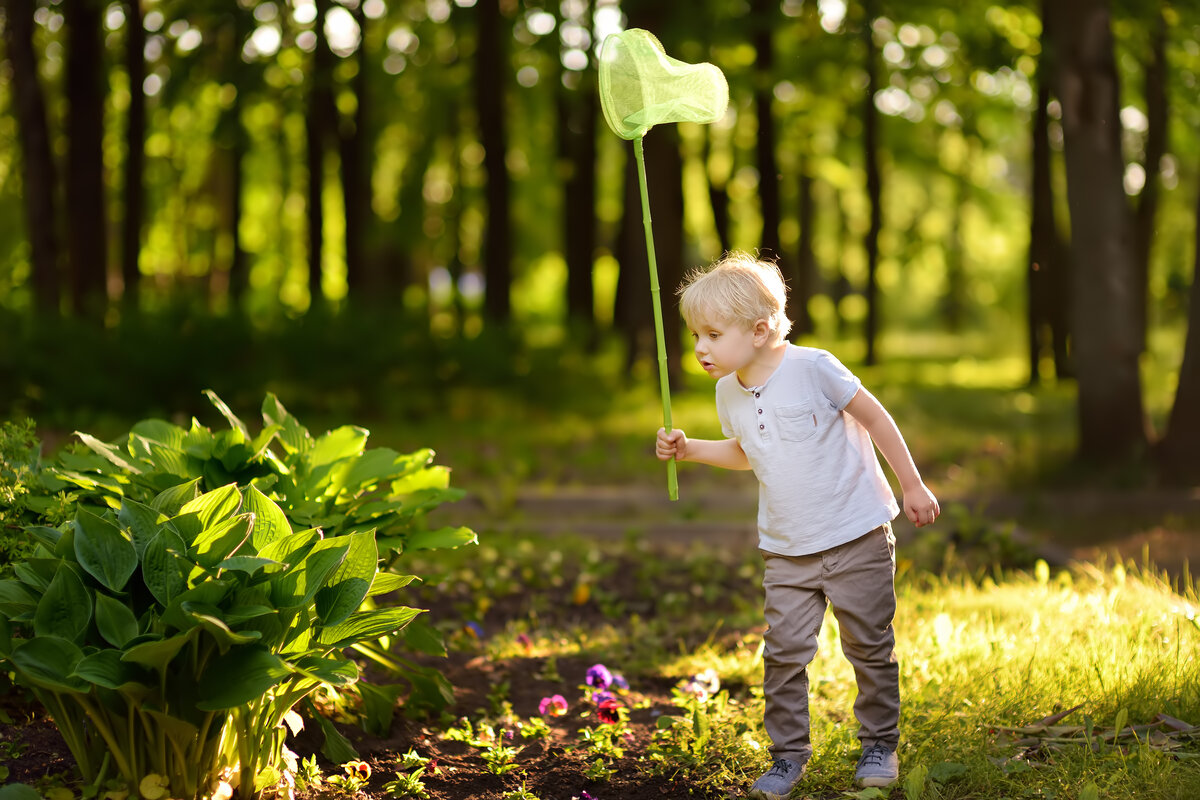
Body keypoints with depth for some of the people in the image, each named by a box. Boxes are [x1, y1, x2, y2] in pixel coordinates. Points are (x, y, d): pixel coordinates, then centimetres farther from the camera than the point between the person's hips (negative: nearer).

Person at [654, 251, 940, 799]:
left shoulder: (812, 368, -16)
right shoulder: (729, 392, 3)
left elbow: (876, 419, -8)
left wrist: (913, 486, -5)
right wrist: (690, 450, 9)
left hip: (856, 536, -4)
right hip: (785, 550, 5)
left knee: (870, 647, 6)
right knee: (784, 652, -2)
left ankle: (880, 744, 22)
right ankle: (788, 753, 11)